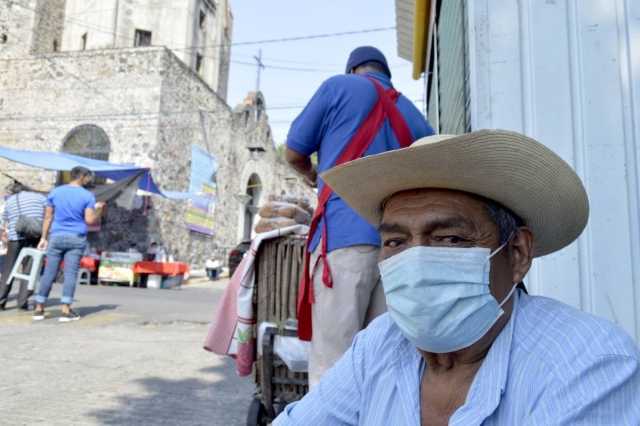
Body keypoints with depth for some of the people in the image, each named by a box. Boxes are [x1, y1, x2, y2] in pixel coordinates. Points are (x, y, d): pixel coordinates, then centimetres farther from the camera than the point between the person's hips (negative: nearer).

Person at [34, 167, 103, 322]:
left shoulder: (55, 192, 7)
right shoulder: (88, 196, -4)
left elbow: (48, 217, 6)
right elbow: (90, 220, -9)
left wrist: (44, 237, 10)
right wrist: (96, 210, 10)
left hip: (56, 237, 3)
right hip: (77, 239, -3)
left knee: (49, 273, 7)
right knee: (70, 274, -1)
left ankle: (39, 309, 13)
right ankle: (66, 311, -2)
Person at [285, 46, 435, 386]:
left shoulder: (340, 86, 10)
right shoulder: (415, 118, 23)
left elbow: (294, 153, 12)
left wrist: (311, 174, 32)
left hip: (346, 236, -5)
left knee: (332, 366, -4)